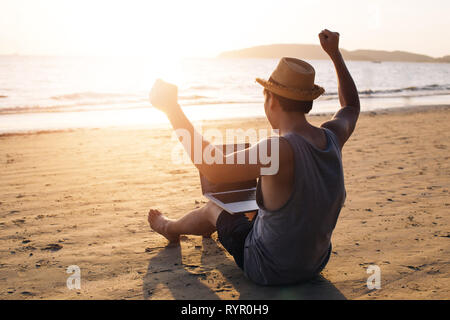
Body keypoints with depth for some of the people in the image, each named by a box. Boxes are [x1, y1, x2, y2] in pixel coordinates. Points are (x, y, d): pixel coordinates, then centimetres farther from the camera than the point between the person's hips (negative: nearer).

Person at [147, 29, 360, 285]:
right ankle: (211, 229, 66)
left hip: (271, 271, -6)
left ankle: (170, 228, 53)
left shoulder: (279, 150, -35)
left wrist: (171, 107, -30)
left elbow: (213, 168, -34)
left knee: (212, 208, 19)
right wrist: (335, 53, 12)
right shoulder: (332, 137, -12)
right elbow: (352, 106, 10)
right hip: (316, 262, 6)